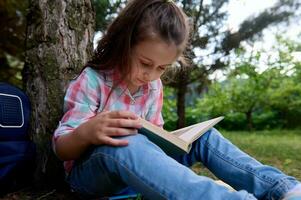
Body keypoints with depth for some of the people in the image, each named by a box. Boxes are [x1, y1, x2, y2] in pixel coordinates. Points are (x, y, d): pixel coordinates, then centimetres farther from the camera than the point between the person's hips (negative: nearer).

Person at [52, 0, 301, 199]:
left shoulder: (154, 87, 2)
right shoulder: (92, 81, -15)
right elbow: (61, 148, -16)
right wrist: (86, 133, -40)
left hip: (139, 165, 5)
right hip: (89, 171, -5)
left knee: (203, 136, -11)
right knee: (124, 145, -42)